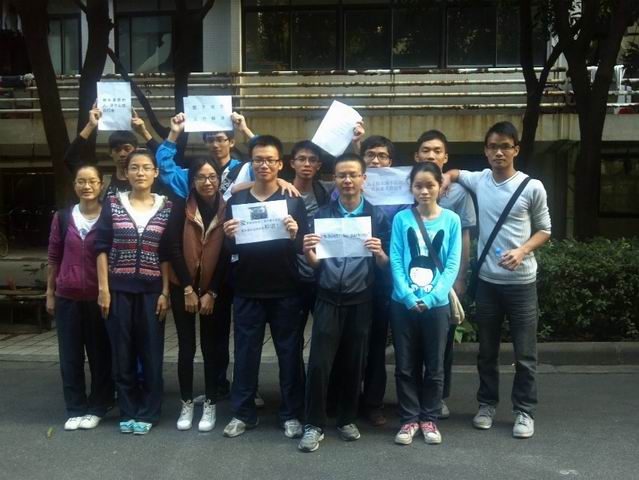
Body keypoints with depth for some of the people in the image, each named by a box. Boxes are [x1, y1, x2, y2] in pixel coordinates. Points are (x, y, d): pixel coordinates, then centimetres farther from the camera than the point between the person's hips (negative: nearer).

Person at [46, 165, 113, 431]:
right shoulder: (62, 217, 5)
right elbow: (54, 257, 10)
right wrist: (50, 293, 8)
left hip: (99, 298, -2)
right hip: (67, 298, 2)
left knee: (100, 355, 6)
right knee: (70, 356, 8)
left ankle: (96, 408, 20)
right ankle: (75, 409, 21)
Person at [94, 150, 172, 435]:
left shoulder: (166, 207, 3)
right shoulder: (113, 204, 3)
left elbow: (167, 254, 2)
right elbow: (102, 248, 1)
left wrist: (165, 292, -4)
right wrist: (103, 288, -6)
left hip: (152, 290, 0)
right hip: (119, 289, 1)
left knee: (151, 353, 3)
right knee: (122, 353, 6)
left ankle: (148, 413, 16)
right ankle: (128, 412, 20)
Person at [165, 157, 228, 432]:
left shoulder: (227, 209, -4)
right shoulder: (181, 208, -3)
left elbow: (228, 255, -4)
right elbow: (174, 249, -6)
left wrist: (211, 293, -7)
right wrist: (188, 289, -10)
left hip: (214, 290, 0)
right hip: (183, 288, 0)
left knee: (212, 347, 6)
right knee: (186, 347, 6)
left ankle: (210, 404, 18)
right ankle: (187, 404, 19)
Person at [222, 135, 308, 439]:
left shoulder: (293, 201, 2)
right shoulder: (236, 200, 7)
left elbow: (304, 247, -3)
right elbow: (226, 249, 4)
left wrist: (294, 235, -25)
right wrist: (229, 237, -18)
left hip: (285, 292, -1)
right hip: (247, 291, 2)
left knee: (289, 354, 6)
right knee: (246, 353, 9)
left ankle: (291, 414, 19)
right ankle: (242, 413, 22)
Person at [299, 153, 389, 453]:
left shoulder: (377, 217, 2)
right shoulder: (322, 214, 3)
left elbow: (384, 266, 2)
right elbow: (315, 264, 4)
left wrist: (379, 253, -20)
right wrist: (307, 253, -18)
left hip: (360, 300, 0)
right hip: (328, 299, 0)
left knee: (353, 363, 10)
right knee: (319, 363, -4)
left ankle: (347, 419, 27)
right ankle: (314, 424, 10)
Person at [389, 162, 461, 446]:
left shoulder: (451, 220, 0)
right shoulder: (401, 219, 1)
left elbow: (452, 265, -4)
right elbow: (395, 262, -3)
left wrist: (430, 298, -14)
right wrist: (409, 297, -15)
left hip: (437, 305, 0)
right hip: (404, 304, 0)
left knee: (434, 367, 9)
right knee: (405, 366, 7)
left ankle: (429, 419, 24)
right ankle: (409, 419, 20)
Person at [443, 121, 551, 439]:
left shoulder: (532, 187, -6)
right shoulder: (478, 180, 2)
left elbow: (544, 230, 2)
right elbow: (453, 173, 23)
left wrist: (522, 251, -16)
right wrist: (445, 181, 0)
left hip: (521, 282, -2)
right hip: (486, 280, 3)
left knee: (524, 353, 5)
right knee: (487, 350, 14)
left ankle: (524, 411, 19)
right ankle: (487, 404, 28)